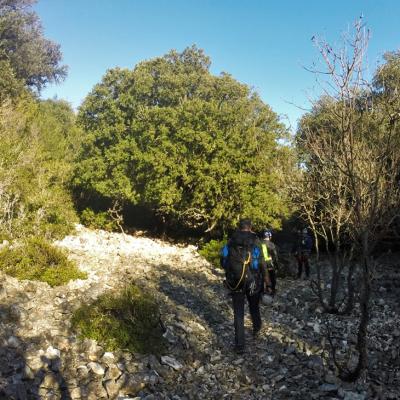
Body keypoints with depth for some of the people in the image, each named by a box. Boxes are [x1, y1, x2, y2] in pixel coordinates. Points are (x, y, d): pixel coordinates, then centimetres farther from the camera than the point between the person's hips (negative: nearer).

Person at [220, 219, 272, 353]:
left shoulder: (231, 241, -1)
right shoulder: (255, 241, -7)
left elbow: (224, 262, 2)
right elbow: (262, 263, -5)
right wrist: (267, 280, 5)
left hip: (235, 282, 0)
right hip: (252, 281, 0)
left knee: (238, 313, 7)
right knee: (254, 307, 24)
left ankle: (239, 345, 4)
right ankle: (256, 329, 48)